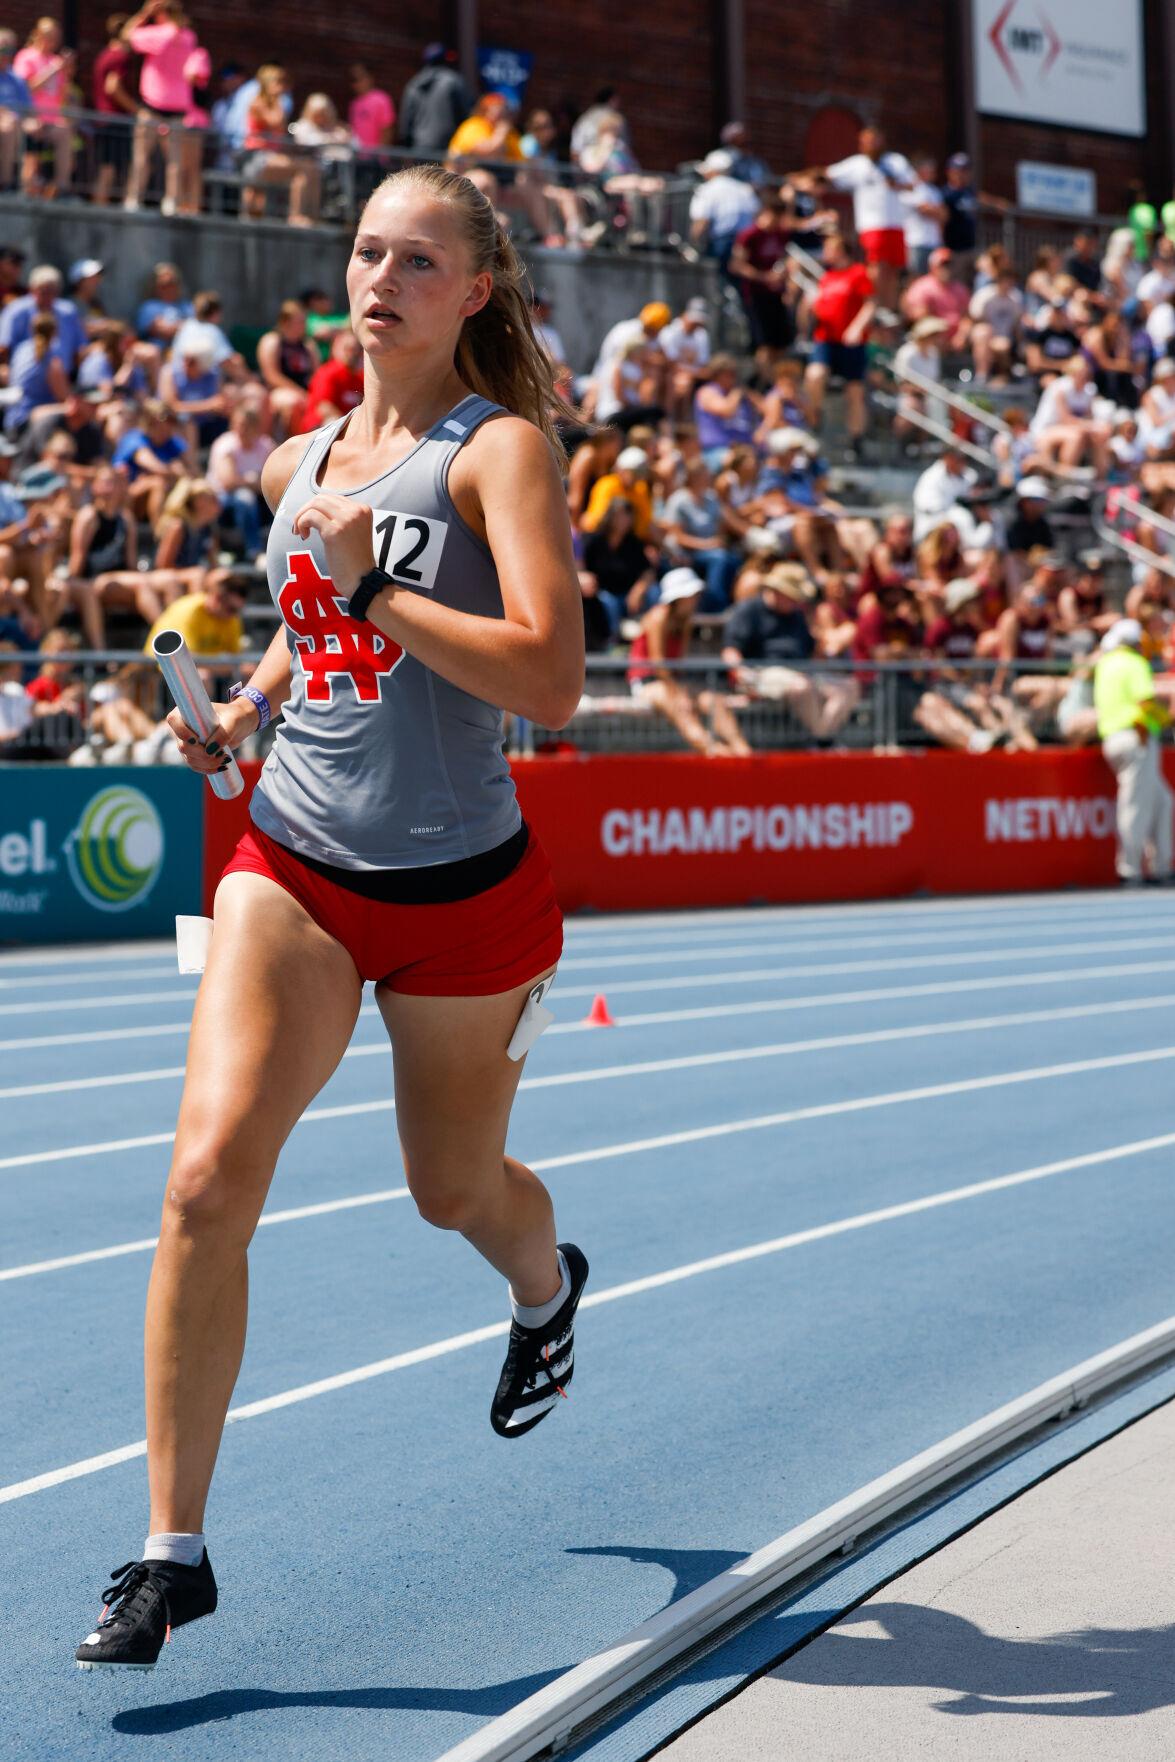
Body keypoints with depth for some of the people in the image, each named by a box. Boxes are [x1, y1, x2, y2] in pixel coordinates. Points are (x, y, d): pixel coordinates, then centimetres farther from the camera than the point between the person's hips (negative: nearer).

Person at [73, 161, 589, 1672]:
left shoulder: (502, 447, -9)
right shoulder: (298, 464, 9)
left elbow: (551, 680, -21)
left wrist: (371, 588, -23)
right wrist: (240, 712, 8)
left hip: (462, 890, -3)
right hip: (293, 870, 4)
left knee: (453, 1191, 16)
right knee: (208, 1177, -14)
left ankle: (547, 1288, 56)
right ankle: (172, 1551, -5)